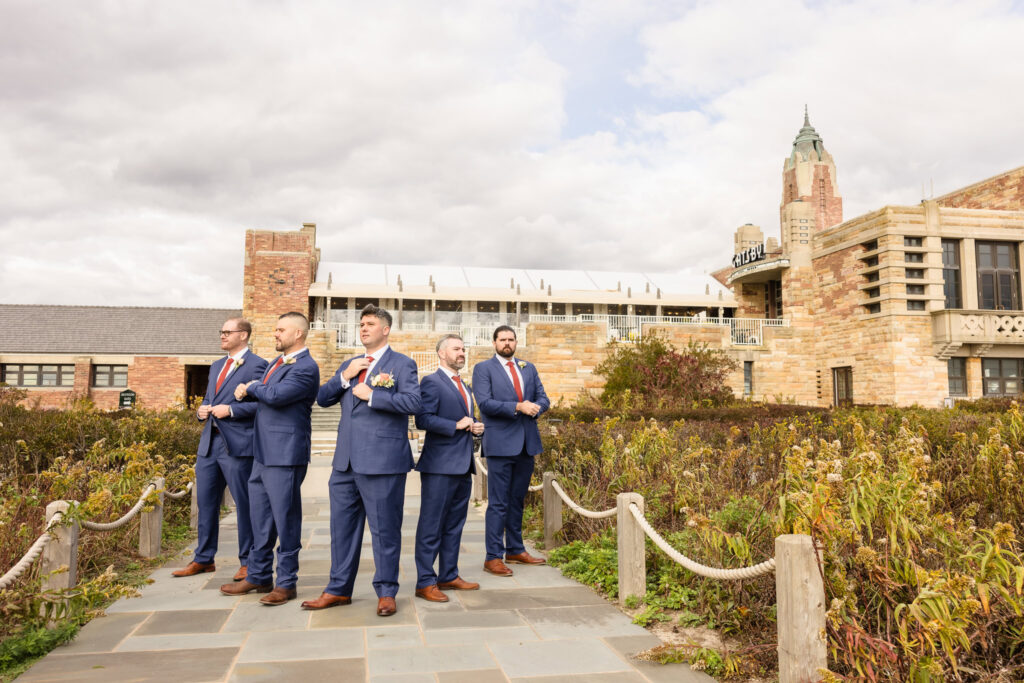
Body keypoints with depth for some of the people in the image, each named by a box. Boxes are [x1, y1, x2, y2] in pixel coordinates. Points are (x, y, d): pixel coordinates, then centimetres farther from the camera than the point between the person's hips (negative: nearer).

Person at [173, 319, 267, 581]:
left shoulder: (256, 365, -7)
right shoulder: (216, 366, 20)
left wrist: (231, 409, -21)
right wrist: (202, 410, 6)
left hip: (237, 445, -8)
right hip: (209, 443, 8)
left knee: (244, 505, 1)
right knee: (206, 502, 14)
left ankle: (248, 562, 12)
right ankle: (204, 559, 26)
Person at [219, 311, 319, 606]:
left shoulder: (306, 367, -14)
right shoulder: (278, 361, 16)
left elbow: (276, 395, -25)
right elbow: (263, 395, 21)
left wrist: (252, 387, -7)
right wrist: (247, 392, 0)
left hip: (285, 454, -10)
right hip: (263, 452, 10)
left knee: (285, 518, 0)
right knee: (260, 518, 17)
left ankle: (286, 583, 12)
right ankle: (259, 576, 30)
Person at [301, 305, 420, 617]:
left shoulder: (402, 364, -2)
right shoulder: (349, 365, 19)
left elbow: (413, 401, -16)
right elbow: (322, 398, 13)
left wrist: (371, 394, -15)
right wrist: (345, 376, -2)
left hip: (382, 460, -6)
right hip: (346, 460, 7)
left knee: (385, 529, 2)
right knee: (342, 525, 13)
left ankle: (386, 592, 16)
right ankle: (339, 589, 26)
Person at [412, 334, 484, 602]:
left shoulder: (464, 386, 21)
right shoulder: (431, 382, -7)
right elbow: (423, 419, -18)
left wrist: (475, 427, 9)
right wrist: (456, 425, -18)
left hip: (463, 466, 9)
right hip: (440, 466, -9)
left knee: (454, 524, 14)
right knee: (431, 525, -3)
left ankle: (449, 575, 24)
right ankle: (425, 582, 4)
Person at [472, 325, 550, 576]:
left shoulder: (529, 368, 16)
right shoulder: (483, 369, -1)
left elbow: (543, 398, 12)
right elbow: (484, 403, -13)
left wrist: (536, 407, -11)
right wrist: (518, 407, -19)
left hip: (527, 442, 6)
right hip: (500, 443, -5)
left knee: (518, 500, 15)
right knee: (498, 503, -4)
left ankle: (515, 550, 26)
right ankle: (493, 557, 3)